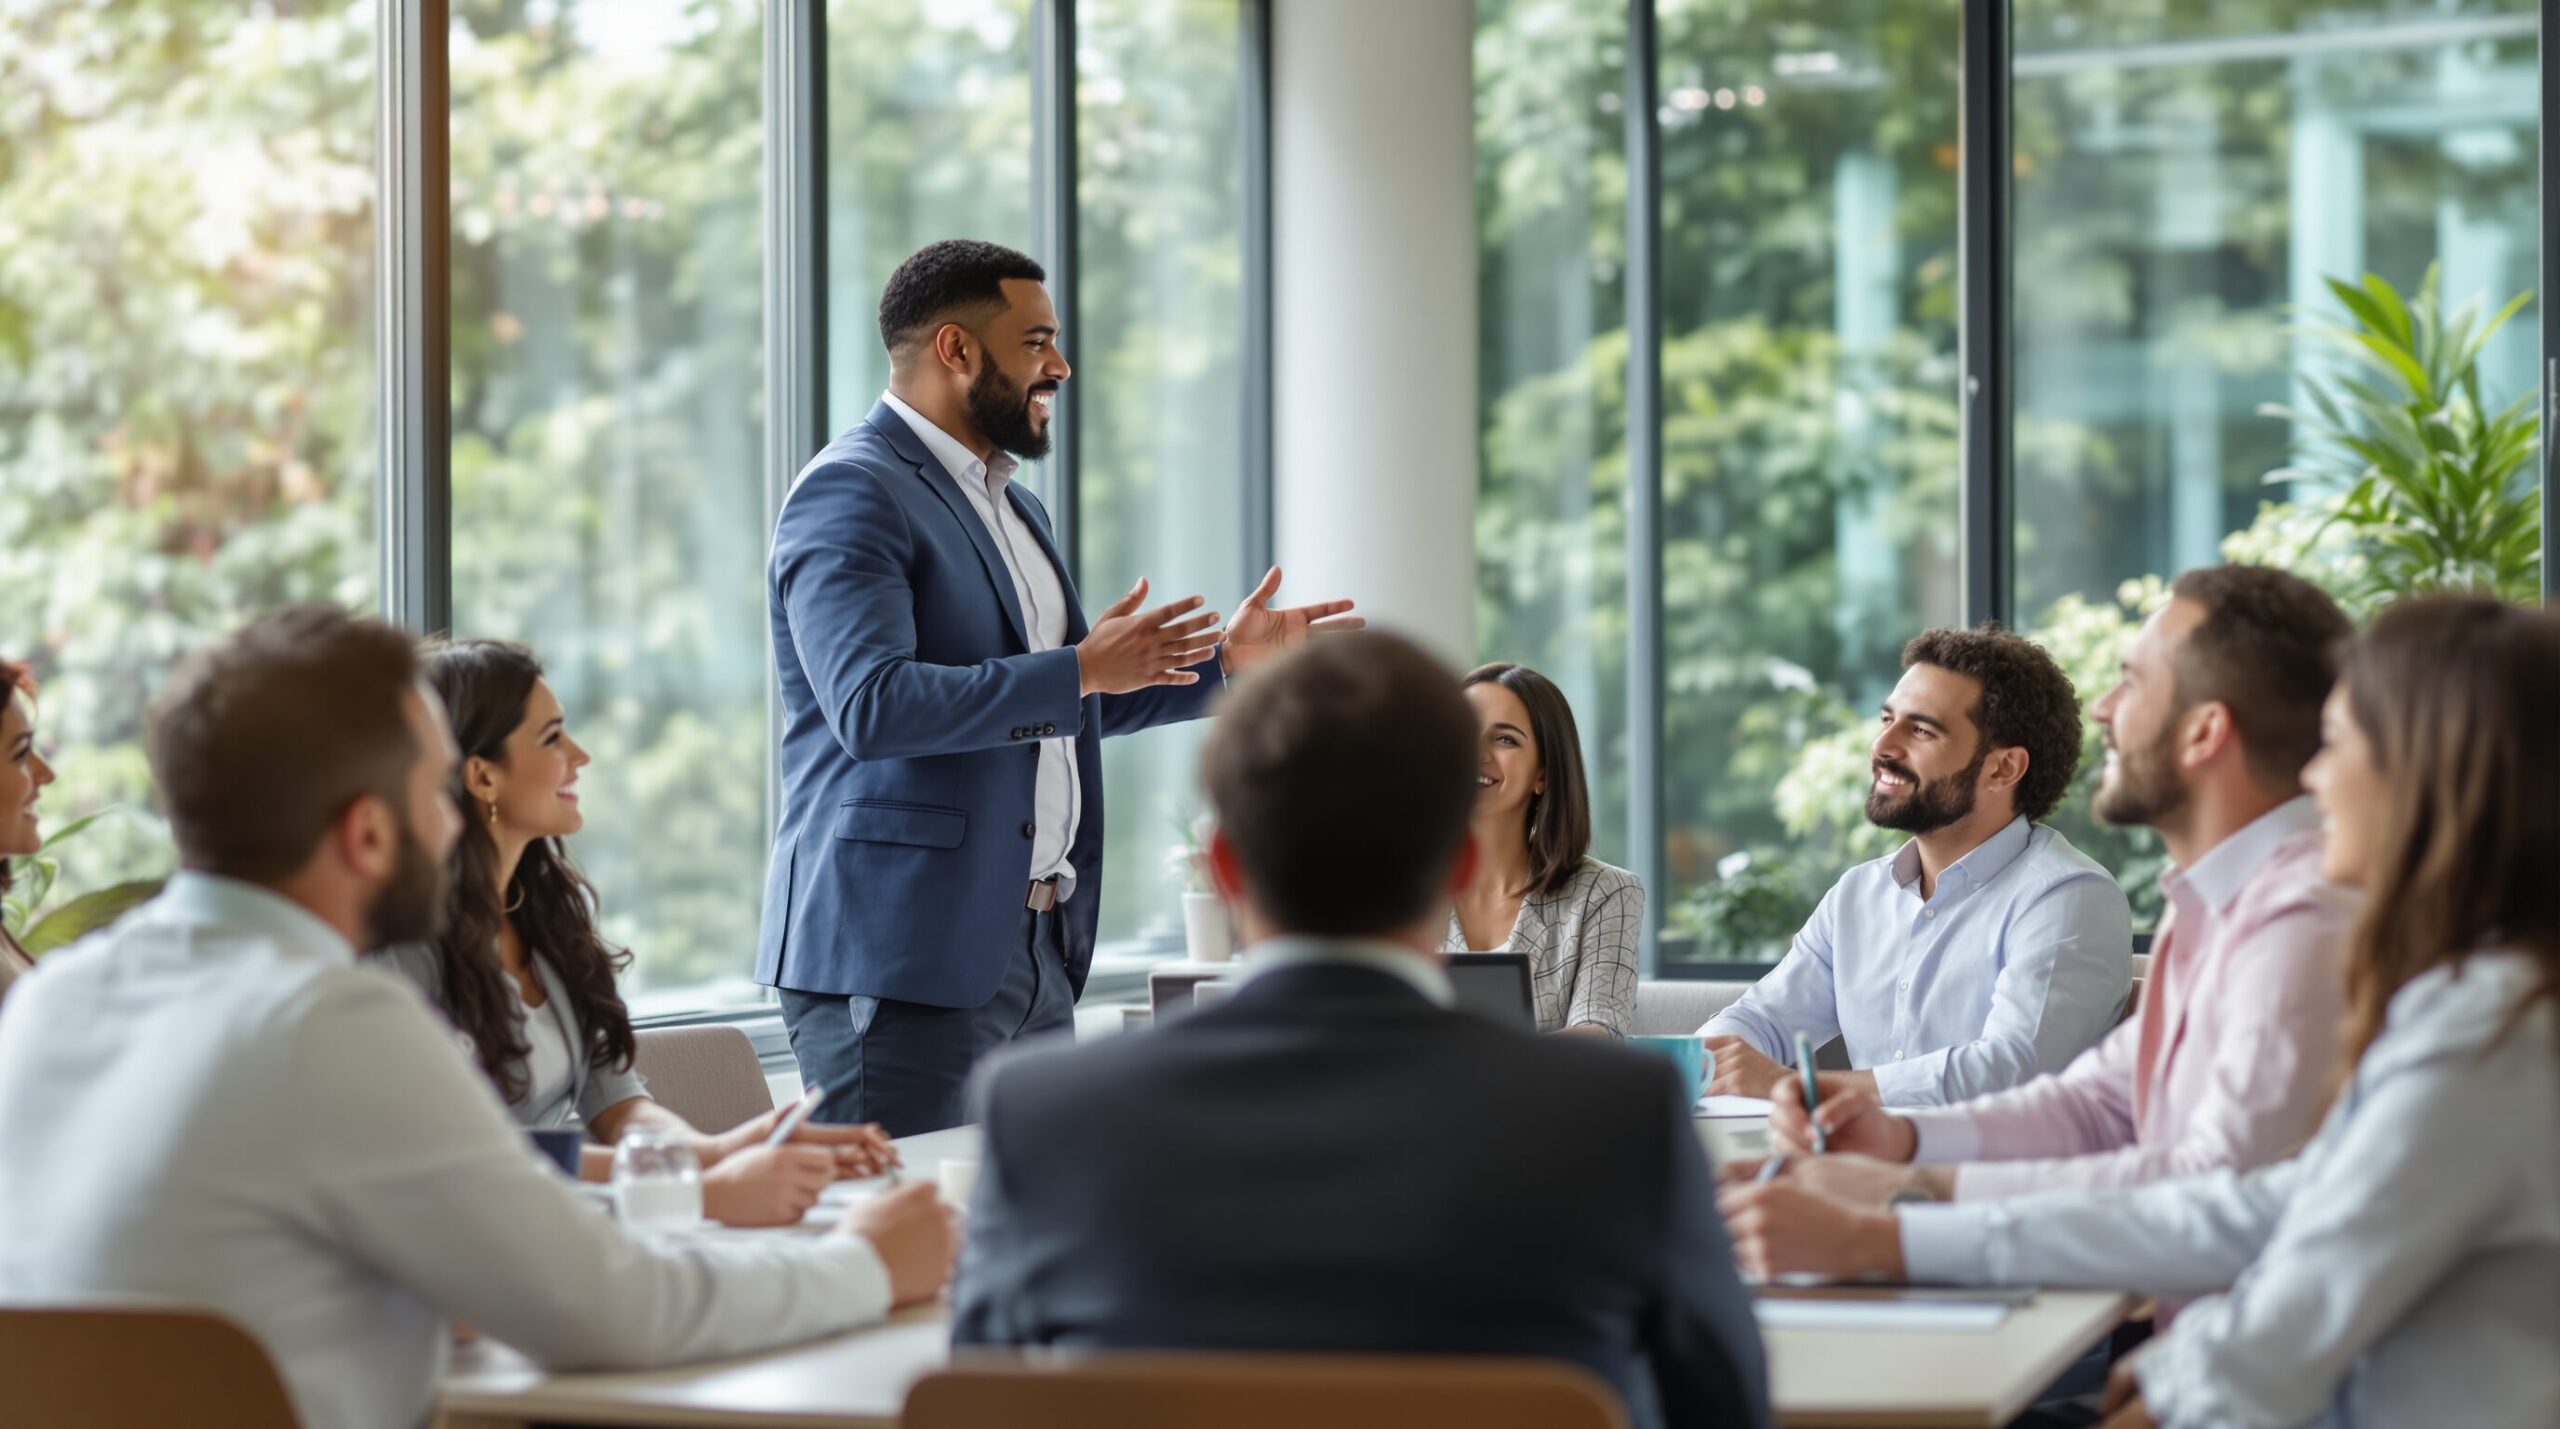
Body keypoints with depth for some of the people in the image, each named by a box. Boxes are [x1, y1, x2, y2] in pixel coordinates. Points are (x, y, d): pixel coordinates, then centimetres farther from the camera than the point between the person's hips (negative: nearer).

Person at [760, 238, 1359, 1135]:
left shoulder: (1011, 505, 20)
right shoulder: (853, 493, -11)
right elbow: (872, 707, -24)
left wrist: (1224, 661, 21)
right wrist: (1079, 670, -21)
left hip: (1036, 953, 9)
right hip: (905, 958, -9)